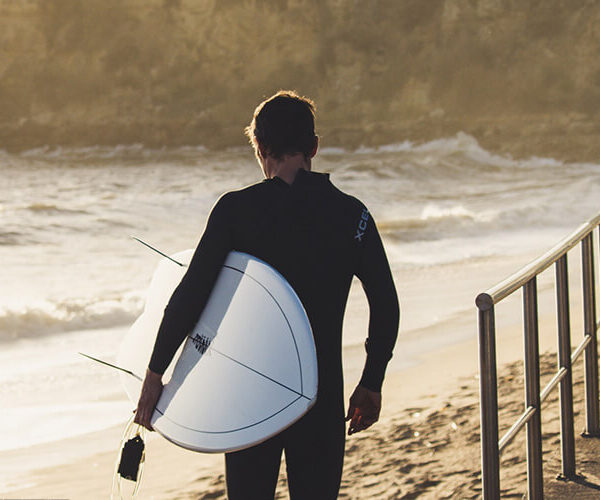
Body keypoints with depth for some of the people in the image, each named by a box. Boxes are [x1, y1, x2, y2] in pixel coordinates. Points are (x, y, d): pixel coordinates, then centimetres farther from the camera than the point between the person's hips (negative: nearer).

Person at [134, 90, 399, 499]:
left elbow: (190, 296, -10)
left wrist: (155, 374, -2)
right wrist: (371, 384, 13)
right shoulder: (352, 215, 0)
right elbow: (386, 307, 2)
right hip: (322, 393, 1)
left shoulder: (236, 210, -7)